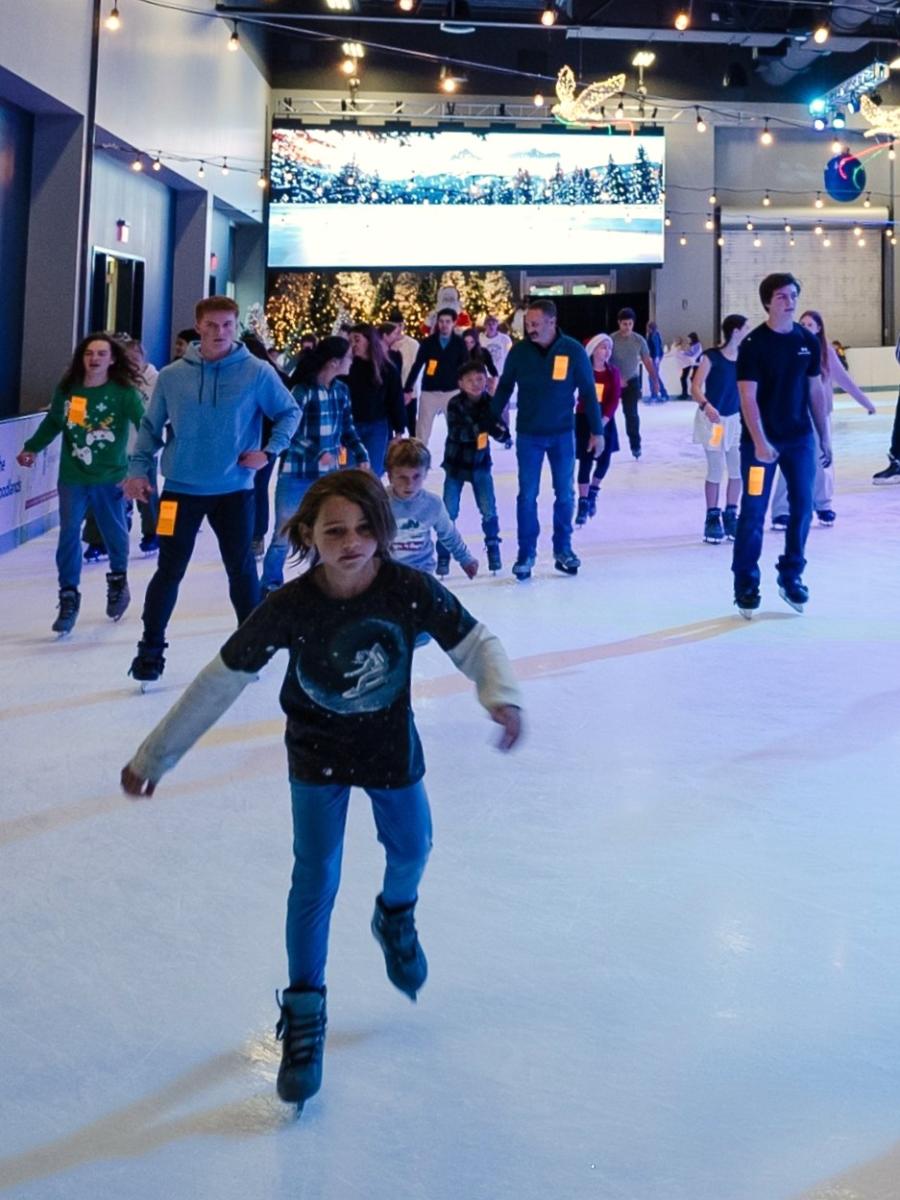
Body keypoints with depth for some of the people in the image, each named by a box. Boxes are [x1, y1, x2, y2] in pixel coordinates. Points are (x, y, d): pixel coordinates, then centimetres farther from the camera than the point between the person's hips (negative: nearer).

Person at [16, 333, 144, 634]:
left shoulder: (124, 392, -11)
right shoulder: (67, 390, -1)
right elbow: (52, 422, 16)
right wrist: (32, 448, 18)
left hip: (110, 477, -1)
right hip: (72, 477, 2)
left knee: (114, 532, 14)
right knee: (68, 535, -6)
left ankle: (118, 580, 42)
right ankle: (68, 599, 2)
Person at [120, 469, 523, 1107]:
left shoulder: (411, 590, -25)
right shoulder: (290, 606, -27)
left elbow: (474, 641, -15)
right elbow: (220, 681, -18)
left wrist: (503, 697, -36)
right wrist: (154, 756, -13)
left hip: (392, 747, 2)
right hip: (318, 755, -2)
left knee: (411, 847, 20)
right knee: (315, 880, -4)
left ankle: (396, 918, 55)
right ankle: (304, 1012, 13)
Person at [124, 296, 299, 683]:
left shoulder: (257, 372, -5)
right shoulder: (172, 376, -1)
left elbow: (290, 412, 4)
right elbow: (151, 426, 7)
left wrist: (270, 450, -8)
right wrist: (138, 468, -1)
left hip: (235, 490, 0)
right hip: (181, 489, 0)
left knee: (242, 570, 10)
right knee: (169, 571, 4)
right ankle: (151, 649, 15)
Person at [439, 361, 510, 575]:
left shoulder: (490, 403, -7)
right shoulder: (455, 404, -15)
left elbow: (500, 428, -5)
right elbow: (457, 432, -27)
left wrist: (502, 433, -29)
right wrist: (480, 427, -38)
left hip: (480, 464, 2)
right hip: (456, 465, -2)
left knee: (489, 510, 0)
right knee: (449, 511, 0)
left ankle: (493, 549, 19)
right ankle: (443, 555, 11)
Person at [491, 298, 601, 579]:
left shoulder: (573, 351, -11)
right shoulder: (519, 351, -8)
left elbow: (588, 393, -3)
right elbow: (504, 388, 4)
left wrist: (596, 430, -1)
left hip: (562, 434, 0)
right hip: (528, 434, 0)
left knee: (565, 494, 9)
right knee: (527, 495, 1)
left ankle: (563, 548, 23)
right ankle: (526, 553, 9)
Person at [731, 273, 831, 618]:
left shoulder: (808, 341, 5)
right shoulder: (753, 344, -10)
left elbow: (816, 390, 11)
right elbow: (748, 397, -14)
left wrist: (825, 437, 10)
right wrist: (760, 442, -22)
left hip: (800, 439, 5)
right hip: (762, 441, -4)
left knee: (802, 507, 6)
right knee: (753, 512, -1)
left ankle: (791, 576, 20)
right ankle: (745, 585, 7)